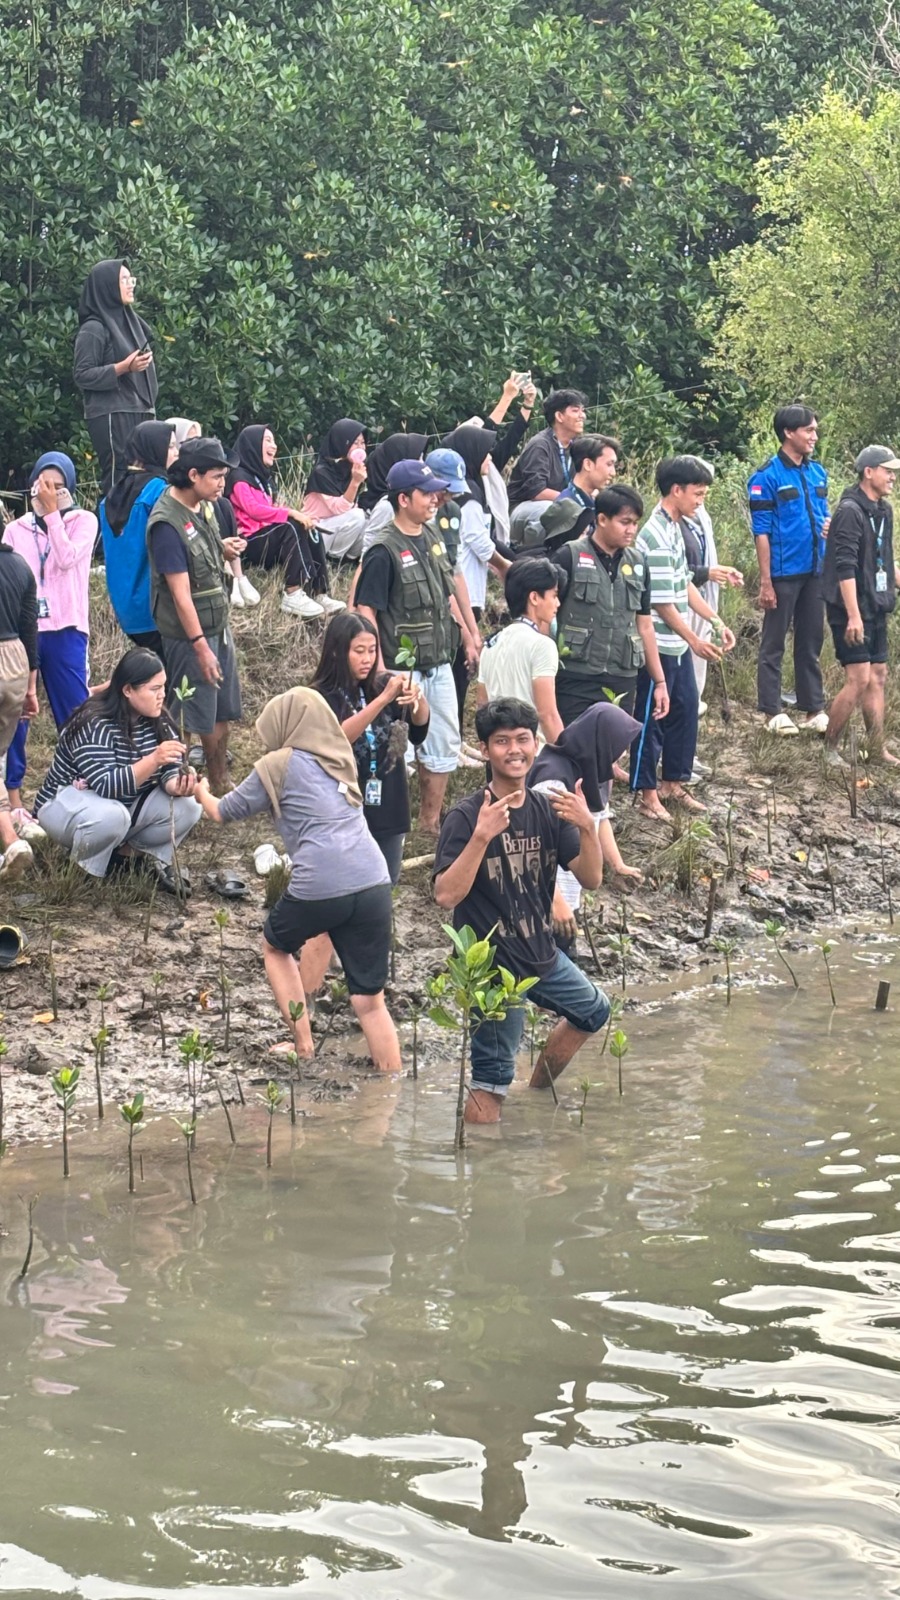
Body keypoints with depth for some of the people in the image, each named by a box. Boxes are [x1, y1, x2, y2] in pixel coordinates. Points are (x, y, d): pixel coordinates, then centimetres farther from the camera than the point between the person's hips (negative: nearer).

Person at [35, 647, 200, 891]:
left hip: (128, 805, 6)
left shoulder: (158, 721, -6)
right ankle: (80, 869, -12)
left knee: (187, 807, -17)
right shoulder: (94, 725, -27)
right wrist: (153, 759, -46)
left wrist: (177, 785, -33)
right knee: (112, 817, -40)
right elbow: (107, 787, -35)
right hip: (67, 805, -6)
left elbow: (171, 769, -8)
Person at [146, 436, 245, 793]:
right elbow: (180, 592, -23)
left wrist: (224, 550, 4)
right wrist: (200, 646, -24)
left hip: (219, 626, 9)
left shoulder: (202, 506, 4)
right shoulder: (167, 524, -22)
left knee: (223, 713, 16)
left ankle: (220, 787, 29)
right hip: (190, 634, -9)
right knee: (197, 719, -2)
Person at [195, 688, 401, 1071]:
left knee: (275, 947, 27)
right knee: (370, 1000, 7)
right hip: (373, 884, 4)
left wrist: (202, 792, 39)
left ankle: (303, 1047, 24)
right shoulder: (340, 760, 21)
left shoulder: (279, 764, 6)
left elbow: (224, 813, 18)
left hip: (318, 888, -4)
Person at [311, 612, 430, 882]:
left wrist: (418, 700, -32)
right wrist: (384, 699, -34)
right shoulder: (323, 696, -9)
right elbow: (339, 736, -26)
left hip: (388, 810, 4)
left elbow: (420, 725, -10)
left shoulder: (382, 685, 0)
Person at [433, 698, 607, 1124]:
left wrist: (587, 827, -20)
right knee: (492, 1078, -8)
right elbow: (446, 895, -26)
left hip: (541, 953, 8)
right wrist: (482, 835, -35)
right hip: (490, 963, -7)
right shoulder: (466, 817, -17)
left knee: (593, 1012, 27)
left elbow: (591, 879, -2)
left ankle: (537, 1095, 43)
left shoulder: (548, 811, 1)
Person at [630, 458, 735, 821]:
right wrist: (695, 640, -14)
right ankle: (646, 792, 11)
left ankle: (673, 783, 27)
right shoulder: (657, 535, -21)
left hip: (678, 644, 10)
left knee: (685, 710, 16)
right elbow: (661, 601, -20)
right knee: (651, 717, 1)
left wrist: (717, 622, 11)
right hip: (658, 644, -10)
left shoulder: (675, 528, 9)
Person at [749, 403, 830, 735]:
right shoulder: (768, 477, -10)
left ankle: (814, 710, 17)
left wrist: (829, 526, -4)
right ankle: (772, 712, 9)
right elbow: (762, 532, -11)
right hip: (784, 573, -6)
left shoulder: (817, 472, 8)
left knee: (811, 644, 11)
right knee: (774, 645, 4)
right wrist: (765, 581, -14)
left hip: (815, 572, 6)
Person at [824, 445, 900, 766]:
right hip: (851, 610, -9)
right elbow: (845, 567, -21)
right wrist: (853, 615, -25)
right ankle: (829, 748, 1)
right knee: (859, 679, -11)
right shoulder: (850, 511, -16)